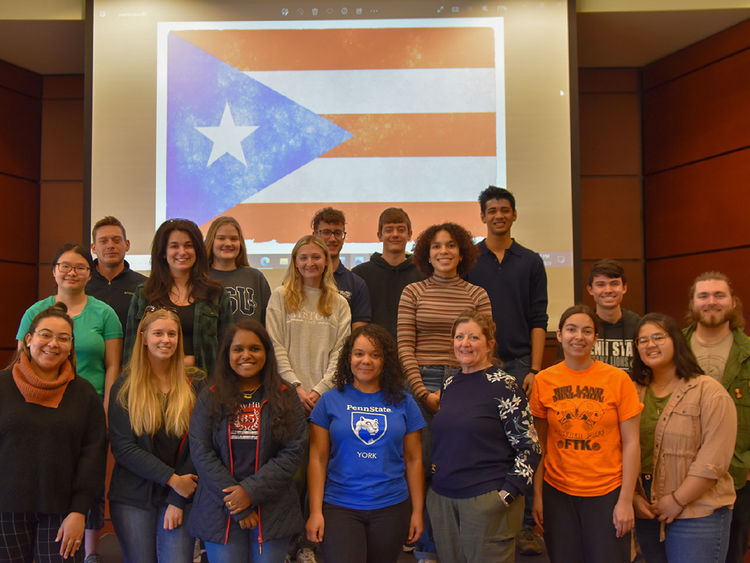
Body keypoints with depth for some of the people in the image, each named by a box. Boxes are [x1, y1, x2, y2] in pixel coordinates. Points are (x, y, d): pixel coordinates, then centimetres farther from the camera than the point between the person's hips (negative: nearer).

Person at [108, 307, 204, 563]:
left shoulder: (196, 384, 2)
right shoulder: (124, 387, 1)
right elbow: (123, 448, -6)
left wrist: (178, 501, -8)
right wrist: (172, 479, -14)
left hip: (181, 496, 0)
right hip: (132, 499, 0)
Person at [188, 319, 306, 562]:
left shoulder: (285, 398, 3)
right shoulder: (210, 399, 4)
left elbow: (292, 453, -4)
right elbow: (201, 453, -4)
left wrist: (251, 491, -14)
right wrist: (237, 508, -10)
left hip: (273, 512, 0)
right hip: (220, 513, 0)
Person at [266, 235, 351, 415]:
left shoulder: (340, 303, 11)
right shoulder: (280, 296, 5)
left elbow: (340, 350, 4)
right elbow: (275, 346, -1)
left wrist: (320, 389, -8)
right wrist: (295, 386, -9)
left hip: (326, 393, 1)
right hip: (288, 393, -1)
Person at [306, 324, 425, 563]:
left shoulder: (403, 403, 5)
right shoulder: (330, 401, 1)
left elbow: (413, 460, 7)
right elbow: (317, 459, 0)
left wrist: (417, 511, 6)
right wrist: (315, 512, -5)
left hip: (391, 507, 2)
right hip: (340, 507, -2)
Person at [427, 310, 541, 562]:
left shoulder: (503, 385, -8)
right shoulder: (449, 385, 10)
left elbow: (530, 448, -10)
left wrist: (507, 494, -14)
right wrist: (436, 480, 11)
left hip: (487, 499, -6)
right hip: (442, 498, 6)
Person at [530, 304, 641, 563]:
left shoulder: (618, 379, -5)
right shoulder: (544, 381, 0)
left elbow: (631, 443, -4)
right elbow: (539, 444, 5)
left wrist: (626, 501, -7)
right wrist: (537, 494, 2)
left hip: (607, 493, -1)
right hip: (558, 492, 2)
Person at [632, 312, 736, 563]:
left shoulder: (708, 391, -6)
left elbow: (714, 459, -13)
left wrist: (677, 500, -14)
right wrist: (633, 496, -4)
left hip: (698, 512, -4)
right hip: (646, 513, 4)